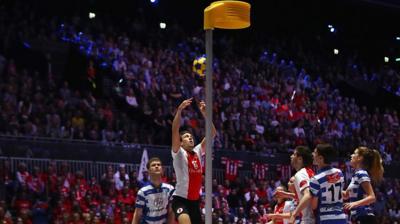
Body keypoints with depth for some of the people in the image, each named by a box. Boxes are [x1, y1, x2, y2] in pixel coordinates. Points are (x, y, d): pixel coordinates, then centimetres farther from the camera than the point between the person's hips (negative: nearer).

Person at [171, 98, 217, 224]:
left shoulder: (198, 151, 10)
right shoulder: (179, 153, -4)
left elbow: (212, 134, 6)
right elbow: (175, 131, -18)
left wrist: (205, 114, -5)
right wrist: (179, 110, -26)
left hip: (195, 200, 7)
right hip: (181, 199, -7)